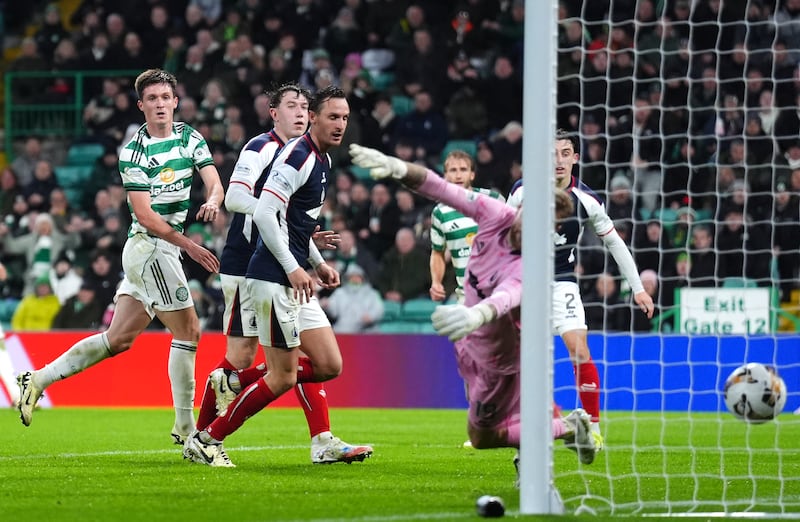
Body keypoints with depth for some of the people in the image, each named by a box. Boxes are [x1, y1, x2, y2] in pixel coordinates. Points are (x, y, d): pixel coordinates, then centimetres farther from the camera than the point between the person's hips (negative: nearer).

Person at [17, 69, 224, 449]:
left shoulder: (190, 138, 10)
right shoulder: (134, 151, -10)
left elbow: (214, 181, 2)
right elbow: (144, 214, -15)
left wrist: (212, 202, -22)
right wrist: (188, 246, -18)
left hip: (162, 250, 7)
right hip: (150, 247, -7)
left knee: (118, 338, 8)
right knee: (188, 332, -5)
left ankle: (39, 379, 13)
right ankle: (185, 429, 1)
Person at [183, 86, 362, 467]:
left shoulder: (323, 160, 17)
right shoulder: (297, 155, -14)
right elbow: (264, 213, -21)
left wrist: (318, 263, 20)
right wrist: (293, 268, -21)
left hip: (294, 278, 10)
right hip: (273, 278, -10)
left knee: (329, 366, 4)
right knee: (283, 377, -8)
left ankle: (236, 381, 13)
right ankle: (206, 441, 2)